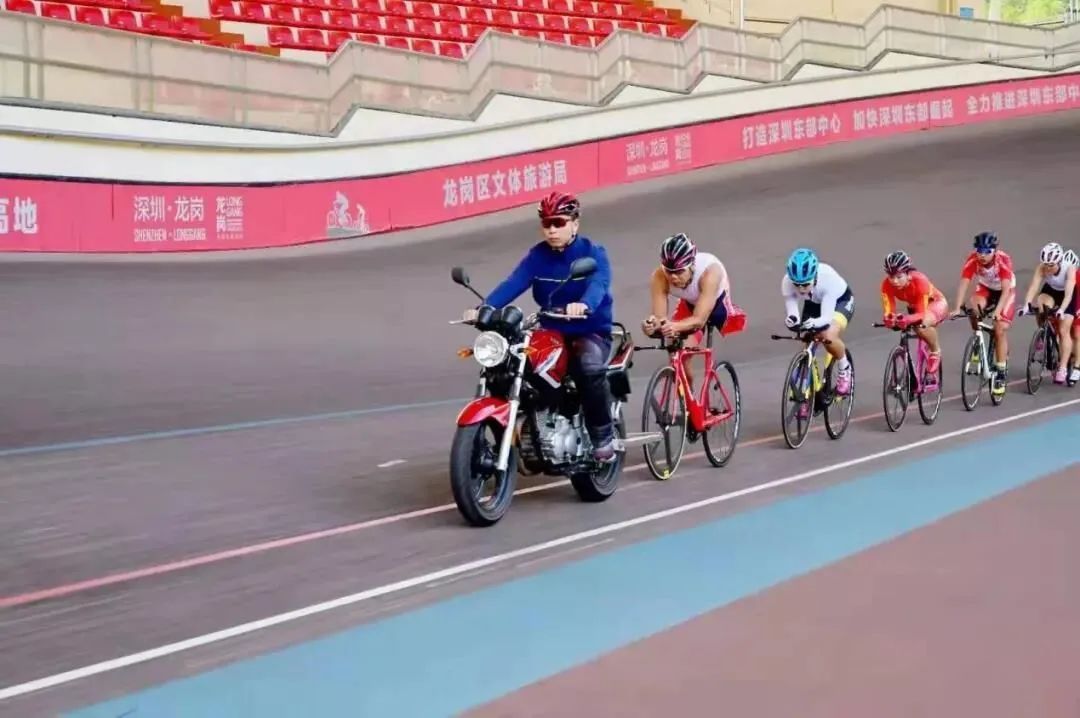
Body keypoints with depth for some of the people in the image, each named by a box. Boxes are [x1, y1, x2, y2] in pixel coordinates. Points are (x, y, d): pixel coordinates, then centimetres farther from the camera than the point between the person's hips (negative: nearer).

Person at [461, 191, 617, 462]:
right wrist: (484, 308, -31)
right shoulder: (537, 255, 4)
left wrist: (584, 305, -53)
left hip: (591, 330, -4)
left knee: (590, 367, -37)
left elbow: (599, 283, -28)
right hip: (551, 331, 5)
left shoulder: (593, 252, -8)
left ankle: (603, 435, -16)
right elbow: (513, 283, -11)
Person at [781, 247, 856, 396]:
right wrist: (792, 319, -53)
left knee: (829, 336, -30)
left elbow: (827, 316, -40)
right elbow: (791, 310, -29)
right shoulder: (787, 282, -31)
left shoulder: (828, 278, -40)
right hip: (813, 303, 4)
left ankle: (844, 369, 0)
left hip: (840, 301, -4)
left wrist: (815, 322, -62)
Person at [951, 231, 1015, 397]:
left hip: (1005, 291, -2)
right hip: (985, 289, 2)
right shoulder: (972, 260, -27)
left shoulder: (1003, 260, -34)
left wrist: (997, 311, -52)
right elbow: (963, 283, -32)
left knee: (1000, 329, -14)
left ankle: (1001, 374, -6)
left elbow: (1006, 289, -39)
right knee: (973, 310, -31)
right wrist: (957, 308, -45)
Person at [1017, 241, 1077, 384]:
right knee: (1041, 309, -31)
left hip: (1068, 296, -2)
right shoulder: (1042, 268, -30)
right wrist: (1026, 304, -55)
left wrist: (1061, 310, -60)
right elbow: (1033, 286, -39)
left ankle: (1062, 369, -8)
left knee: (1064, 330, -11)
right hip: (1050, 290, 3)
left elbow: (1068, 293, -44)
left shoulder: (1069, 268, -36)